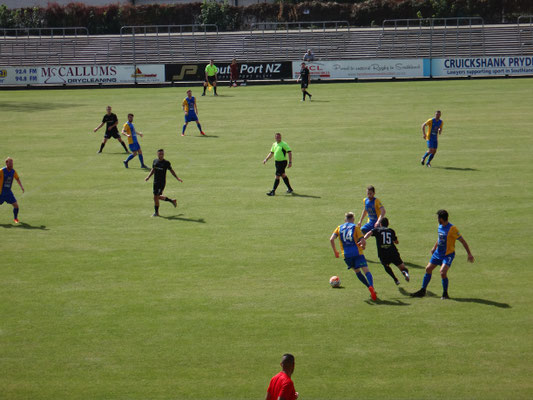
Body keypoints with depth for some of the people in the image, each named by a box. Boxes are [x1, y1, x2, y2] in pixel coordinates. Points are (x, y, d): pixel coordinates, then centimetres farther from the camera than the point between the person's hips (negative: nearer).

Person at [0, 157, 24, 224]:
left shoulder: (13, 172, 1)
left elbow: (17, 179, 18)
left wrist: (21, 187, 7)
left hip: (8, 192, 4)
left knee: (16, 205, -5)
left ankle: (15, 218, 15)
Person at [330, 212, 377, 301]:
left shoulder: (339, 228, 13)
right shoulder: (355, 227, 4)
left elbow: (331, 239, 1)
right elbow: (363, 241, -5)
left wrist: (335, 251, 10)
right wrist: (362, 246, 17)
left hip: (346, 255, 3)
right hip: (357, 253, -3)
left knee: (357, 272, 20)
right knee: (366, 271, -11)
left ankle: (370, 287, 12)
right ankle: (371, 286, -36)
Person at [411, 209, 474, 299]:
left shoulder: (452, 228, -22)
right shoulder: (440, 226, 1)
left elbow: (463, 241, -18)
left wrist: (469, 254, -20)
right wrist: (434, 247, 30)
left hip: (448, 254, -8)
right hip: (438, 253, 8)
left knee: (443, 272, -24)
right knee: (428, 269, 10)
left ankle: (445, 294, -6)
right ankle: (423, 291, 24)